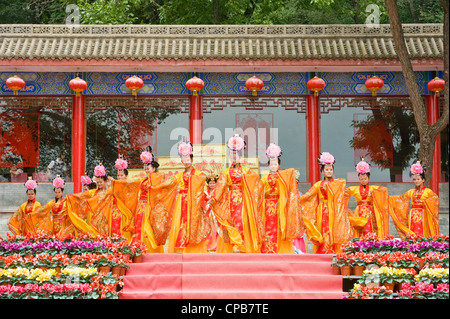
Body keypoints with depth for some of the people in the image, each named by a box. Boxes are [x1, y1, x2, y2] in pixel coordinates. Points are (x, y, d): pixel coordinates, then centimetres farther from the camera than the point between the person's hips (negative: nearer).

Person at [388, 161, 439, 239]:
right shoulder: (411, 192, 15)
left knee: (421, 235, -9)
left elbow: (435, 198, -15)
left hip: (422, 216, -4)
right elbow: (400, 198, 21)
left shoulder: (428, 191, 1)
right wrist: (387, 197, 15)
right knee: (411, 235, -2)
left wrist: (424, 201, -25)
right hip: (412, 216, 4)